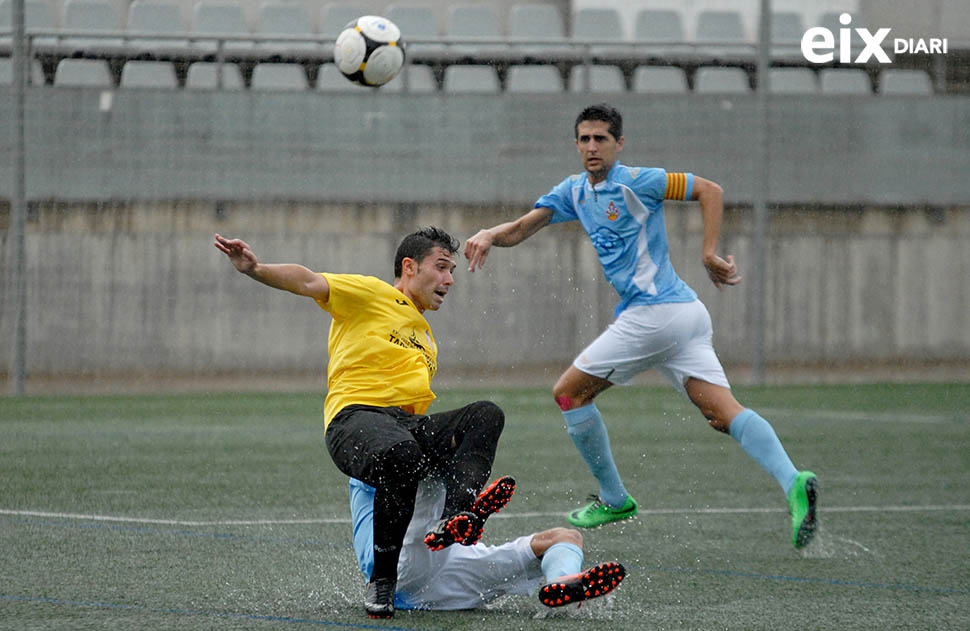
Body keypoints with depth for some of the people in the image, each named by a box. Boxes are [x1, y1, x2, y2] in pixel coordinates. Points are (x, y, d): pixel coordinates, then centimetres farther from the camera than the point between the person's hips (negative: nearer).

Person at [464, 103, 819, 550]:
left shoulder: (634, 182, -7)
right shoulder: (574, 192, 18)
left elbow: (710, 191, -7)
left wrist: (709, 254, -13)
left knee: (569, 392, 5)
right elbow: (520, 229, 16)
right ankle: (792, 482, -25)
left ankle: (614, 500, 13)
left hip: (653, 312, -8)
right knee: (723, 412, -6)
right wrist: (487, 236, -5)